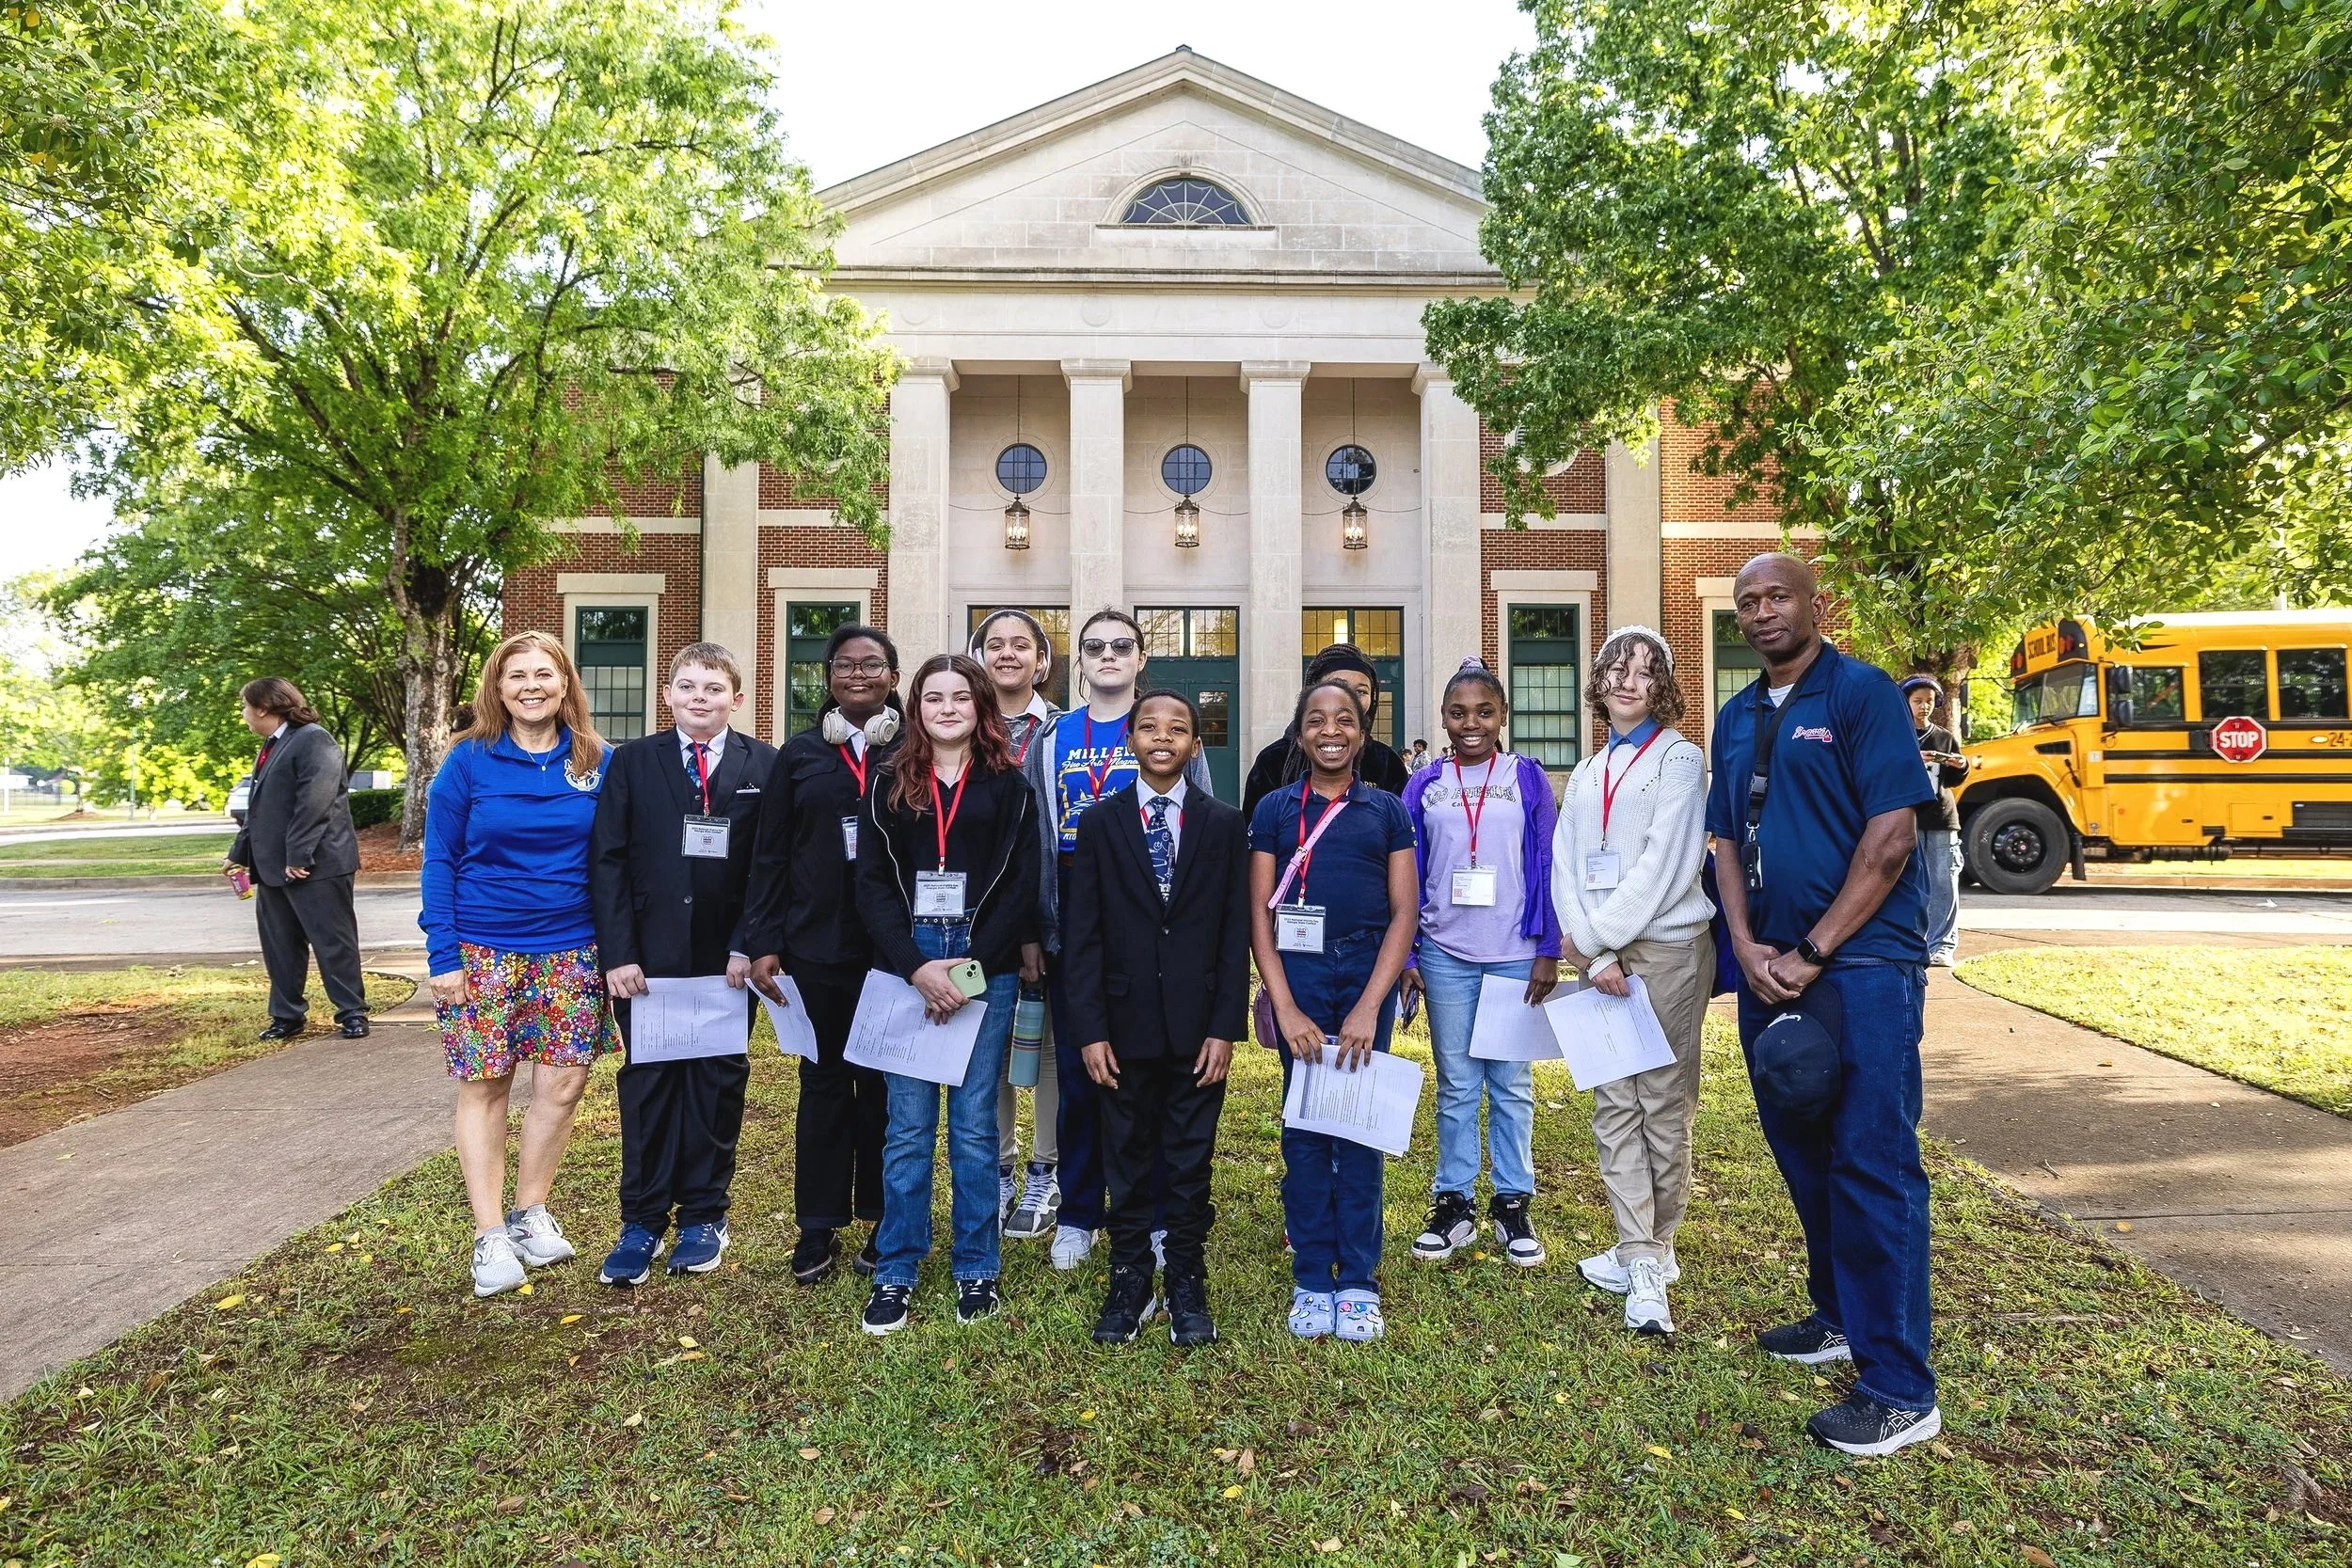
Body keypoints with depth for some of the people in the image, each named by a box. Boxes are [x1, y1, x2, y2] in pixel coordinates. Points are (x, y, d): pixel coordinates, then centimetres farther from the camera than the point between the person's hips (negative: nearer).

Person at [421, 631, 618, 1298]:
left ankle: (530, 1212, 23)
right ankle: (490, 1234, 16)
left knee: (562, 1082, 2)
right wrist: (443, 955, -7)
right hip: (483, 949, -1)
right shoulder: (469, 760, -4)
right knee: (484, 1085, 5)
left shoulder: (595, 761, 1)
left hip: (571, 949, 2)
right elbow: (439, 860, -2)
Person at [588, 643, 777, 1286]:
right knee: (646, 1082, 7)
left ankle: (704, 1215, 23)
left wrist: (747, 945, -9)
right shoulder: (631, 762, 3)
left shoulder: (765, 767, 1)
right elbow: (608, 860, -1)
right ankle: (642, 1220, 20)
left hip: (729, 959, 0)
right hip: (649, 958, 1)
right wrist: (618, 953, -8)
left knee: (718, 1082, 9)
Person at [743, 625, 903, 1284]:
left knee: (883, 1083, 8)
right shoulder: (799, 754, 7)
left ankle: (883, 1220, 21)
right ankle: (818, 1227, 22)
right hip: (817, 945, 2)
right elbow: (770, 855, 6)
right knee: (823, 1081, 10)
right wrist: (763, 943, -1)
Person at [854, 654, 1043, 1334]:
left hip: (986, 970, 0)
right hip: (906, 967, 1)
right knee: (908, 1128, 4)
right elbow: (872, 884, 1)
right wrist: (919, 967, -10)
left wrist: (973, 967, -11)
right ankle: (896, 1272, 17)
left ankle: (976, 1269, 19)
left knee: (975, 1125, 5)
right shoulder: (889, 785, 7)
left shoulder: (1008, 787, 5)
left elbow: (1021, 885, 0)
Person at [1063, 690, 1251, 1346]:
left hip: (1199, 1023, 0)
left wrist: (1225, 1025, -6)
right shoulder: (1099, 823, 2)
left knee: (1191, 1161, 9)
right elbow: (1083, 934, 0)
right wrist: (1090, 1028, -6)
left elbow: (1236, 932, 0)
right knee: (1128, 1159, 11)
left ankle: (1187, 1284, 24)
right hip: (1126, 1021, 1)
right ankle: (1129, 1280, 25)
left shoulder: (1225, 825, 2)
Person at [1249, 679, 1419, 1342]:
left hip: (1368, 976, 0)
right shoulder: (1275, 809, 5)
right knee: (1302, 1130, 5)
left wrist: (1369, 1008, -8)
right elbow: (1259, 913, 1)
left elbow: (1404, 912, 1)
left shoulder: (1387, 810, 6)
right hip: (1297, 975, 0)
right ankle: (1311, 1279, 17)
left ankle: (1358, 1281, 18)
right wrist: (1286, 1008, -9)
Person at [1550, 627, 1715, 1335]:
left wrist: (1592, 936, -11)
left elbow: (1667, 865, -12)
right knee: (1614, 1106, 4)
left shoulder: (1678, 759, -2)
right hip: (1599, 957, 6)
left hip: (1668, 950, -5)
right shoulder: (1586, 774, 16)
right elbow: (1565, 869, 7)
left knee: (1664, 1106, 0)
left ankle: (1653, 1248, 15)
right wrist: (1592, 954, -7)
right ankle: (1642, 1262, 11)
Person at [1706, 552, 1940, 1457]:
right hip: (1770, 970, 7)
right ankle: (1841, 1317, 35)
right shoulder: (1737, 718, 13)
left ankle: (1898, 1390, 6)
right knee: (1804, 1157, 16)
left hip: (1861, 965, -7)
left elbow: (1891, 835, -13)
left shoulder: (1862, 693, -7)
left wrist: (1812, 955, -14)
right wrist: (1748, 948, -2)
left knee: (1873, 1166, -4)